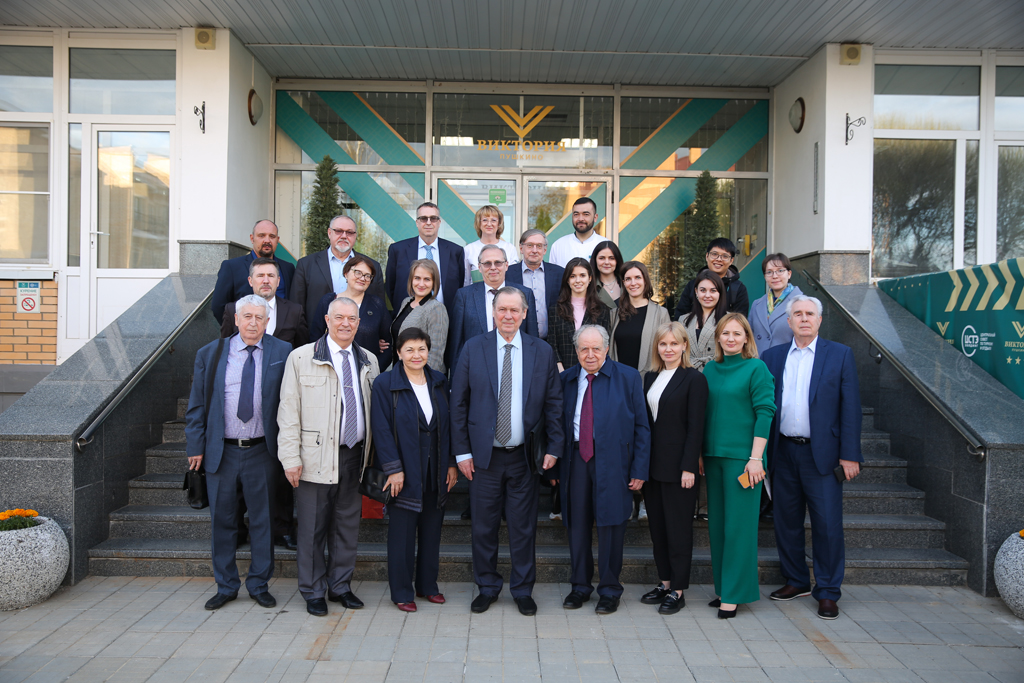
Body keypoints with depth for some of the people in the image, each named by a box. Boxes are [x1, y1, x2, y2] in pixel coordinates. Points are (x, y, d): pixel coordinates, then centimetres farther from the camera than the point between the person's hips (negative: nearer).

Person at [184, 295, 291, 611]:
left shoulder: (282, 353, -1)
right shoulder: (210, 354, 5)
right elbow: (197, 405, 7)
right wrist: (195, 446, 2)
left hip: (262, 452, -1)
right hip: (221, 451, 2)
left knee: (262, 520, 8)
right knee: (222, 521, 11)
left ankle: (259, 584, 24)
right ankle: (226, 585, 26)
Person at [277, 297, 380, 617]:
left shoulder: (368, 361, 11)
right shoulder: (301, 358, -1)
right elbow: (288, 411, -4)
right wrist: (291, 458, -10)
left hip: (354, 456, 4)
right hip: (316, 456, -4)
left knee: (348, 525, 12)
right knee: (312, 528, 4)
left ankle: (340, 586, 28)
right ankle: (313, 592, 20)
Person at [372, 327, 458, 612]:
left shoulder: (439, 382, 7)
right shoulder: (384, 384, -7)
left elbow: (448, 425, 10)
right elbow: (381, 429, -10)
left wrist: (452, 463, 5)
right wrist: (393, 469, -15)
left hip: (436, 470, 4)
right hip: (405, 470, -4)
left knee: (432, 529, 11)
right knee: (402, 531, 3)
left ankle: (428, 584, 26)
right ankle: (402, 591, 17)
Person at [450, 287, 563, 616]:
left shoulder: (542, 351, 3)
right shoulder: (473, 348, 0)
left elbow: (553, 403, 5)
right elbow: (459, 402, 0)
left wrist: (553, 447, -2)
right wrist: (461, 451, -4)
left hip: (525, 455, 0)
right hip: (484, 454, 0)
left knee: (524, 526, 9)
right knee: (484, 526, 9)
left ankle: (523, 590, 26)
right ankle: (487, 587, 28)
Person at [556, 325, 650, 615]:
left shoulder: (628, 377, 0)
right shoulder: (566, 379, 8)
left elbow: (641, 427, -1)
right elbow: (558, 424, 11)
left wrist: (639, 469, -7)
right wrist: (555, 465, 5)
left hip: (612, 461, -3)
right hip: (576, 459, 3)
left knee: (610, 525, 4)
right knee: (577, 525, 9)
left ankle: (609, 590, 21)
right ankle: (580, 586, 26)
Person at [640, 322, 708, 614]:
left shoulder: (694, 378, -7)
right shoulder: (650, 377, 12)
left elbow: (696, 426, -10)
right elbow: (645, 421, 12)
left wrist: (689, 467, -15)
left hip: (678, 465, -6)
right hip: (653, 464, 7)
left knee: (678, 527, 3)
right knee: (656, 525, 12)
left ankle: (678, 590, 13)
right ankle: (665, 582, 25)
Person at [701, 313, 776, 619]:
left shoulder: (756, 368, -5)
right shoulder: (710, 370, 11)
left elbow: (765, 413, -10)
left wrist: (755, 458, -15)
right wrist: (699, 454, 10)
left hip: (742, 456, -6)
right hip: (713, 456, 6)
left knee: (738, 525, -1)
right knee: (717, 524, 11)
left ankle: (734, 594, 9)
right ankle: (722, 587, 23)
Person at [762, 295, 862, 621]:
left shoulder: (840, 355, 2)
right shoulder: (773, 356, 8)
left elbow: (850, 407, -2)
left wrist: (849, 455, -8)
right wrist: (761, 453, 1)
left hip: (821, 453, -3)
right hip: (783, 451, 3)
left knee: (828, 524, 0)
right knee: (786, 521, 11)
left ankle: (827, 592, 14)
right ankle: (796, 581, 28)